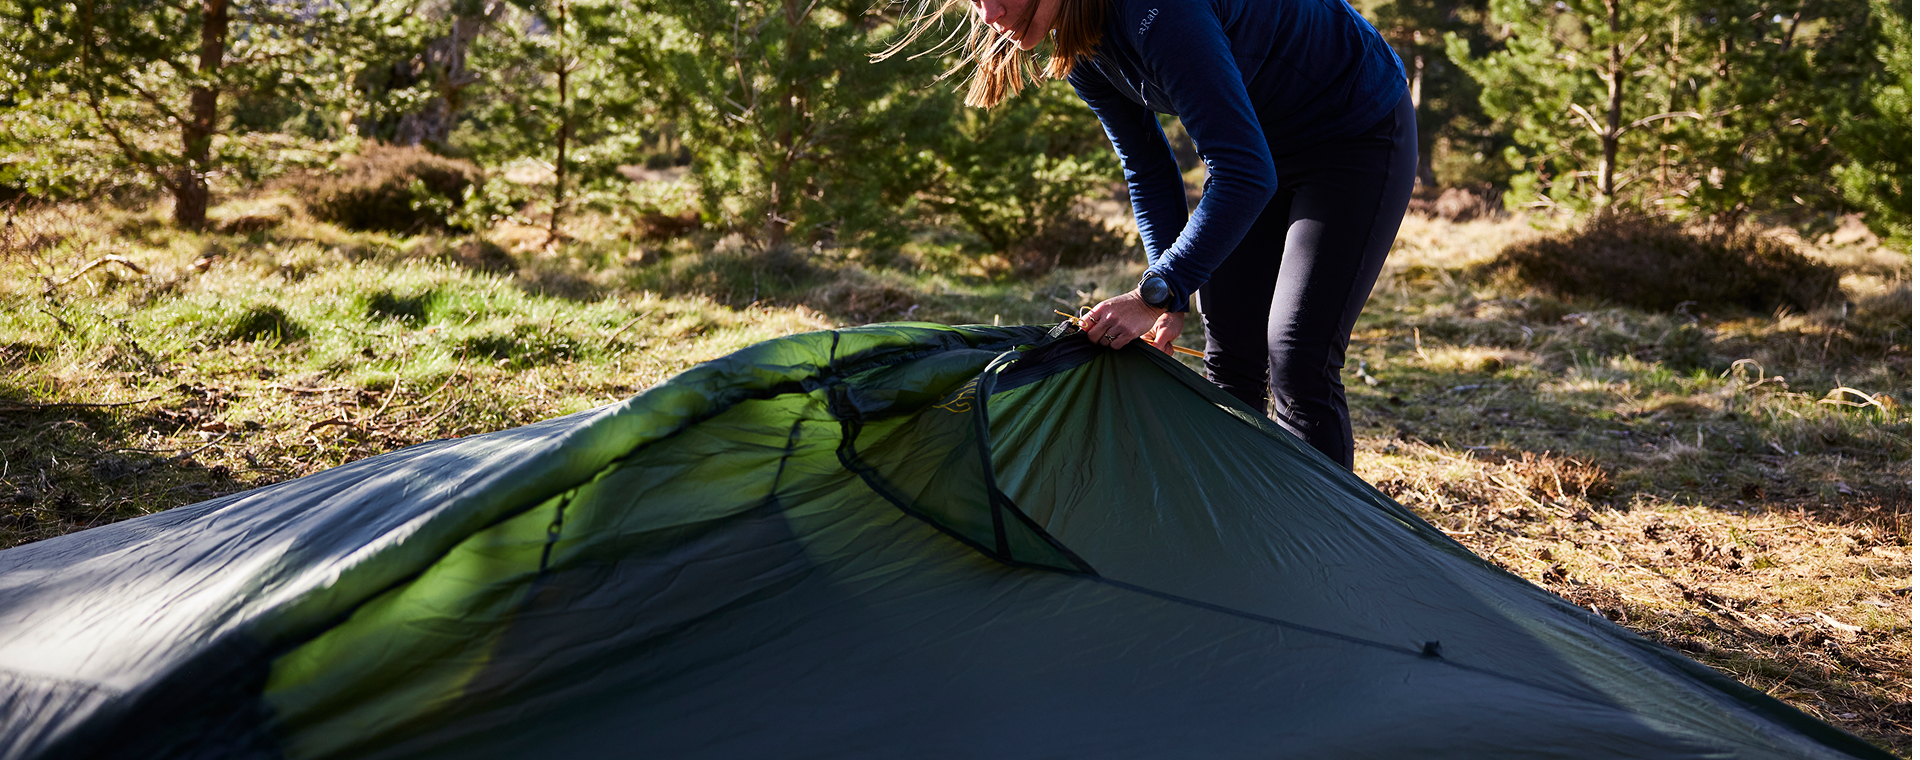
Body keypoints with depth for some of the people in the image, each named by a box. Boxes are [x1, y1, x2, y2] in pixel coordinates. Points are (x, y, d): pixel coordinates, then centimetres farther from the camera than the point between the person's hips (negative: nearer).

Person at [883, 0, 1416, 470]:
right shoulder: (1081, 48, -7)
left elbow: (1244, 174, -38)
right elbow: (1147, 168, 3)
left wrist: (1156, 292, -38)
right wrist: (1171, 298, -4)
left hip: (1358, 134, -8)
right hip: (1266, 146, 8)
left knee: (1298, 364, -14)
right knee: (1231, 356, 6)